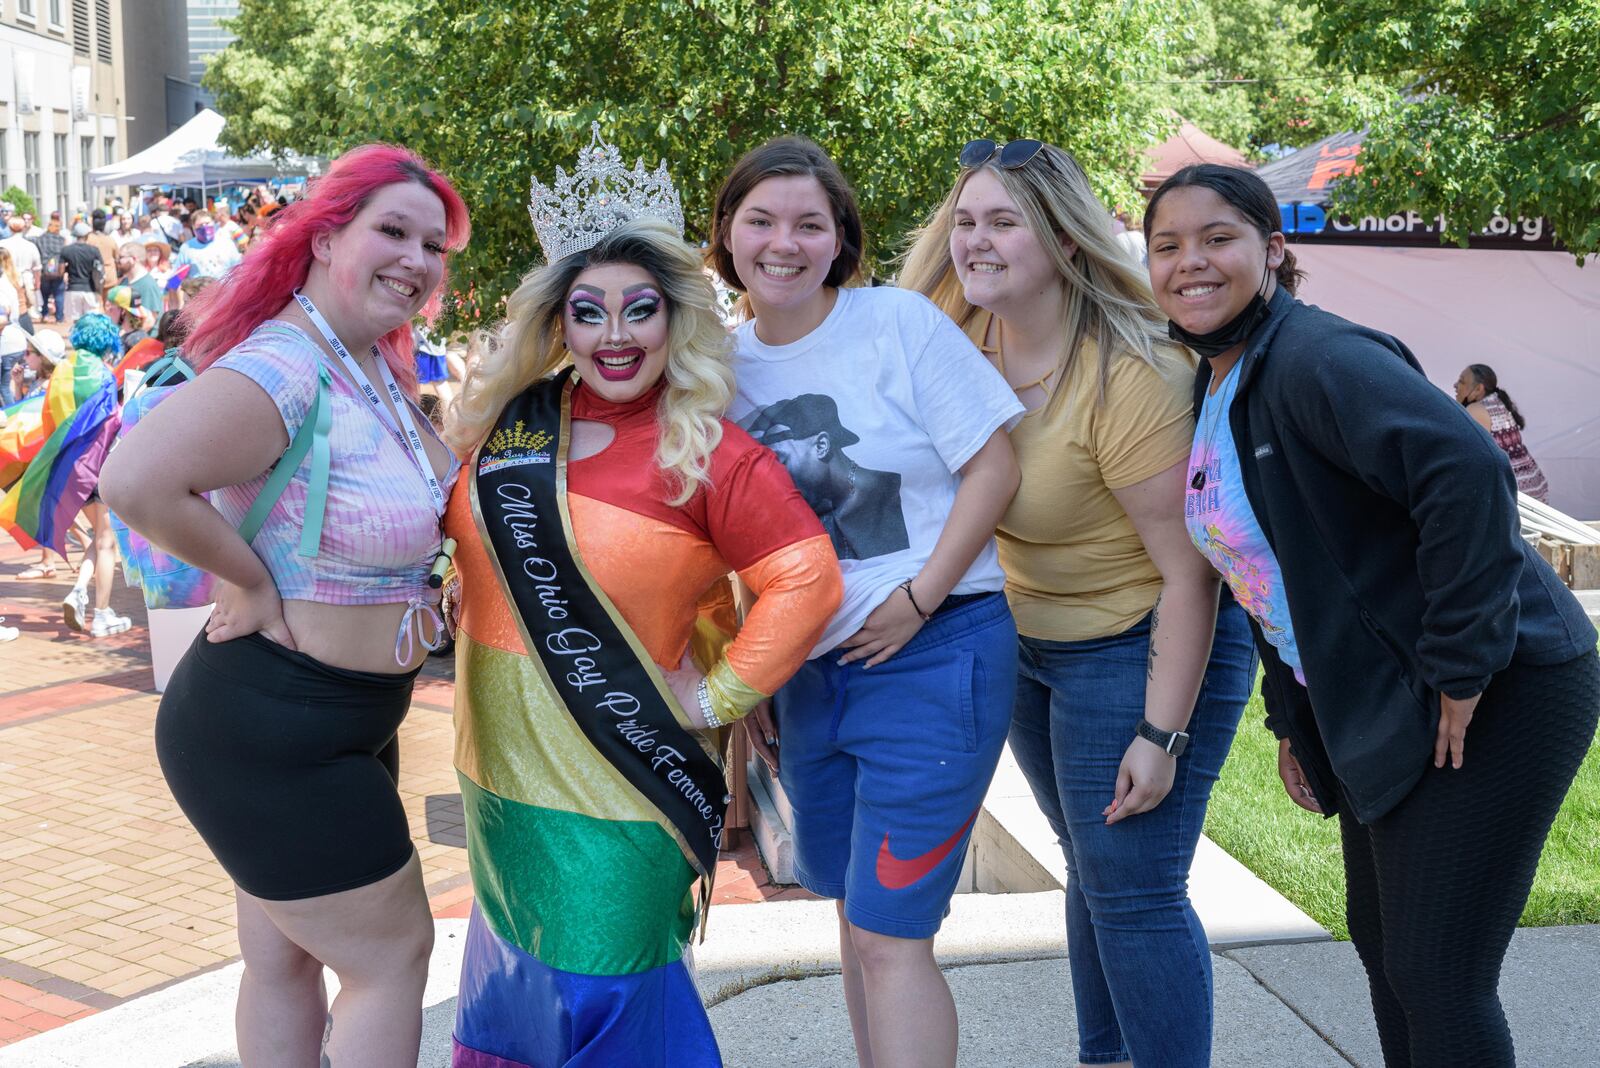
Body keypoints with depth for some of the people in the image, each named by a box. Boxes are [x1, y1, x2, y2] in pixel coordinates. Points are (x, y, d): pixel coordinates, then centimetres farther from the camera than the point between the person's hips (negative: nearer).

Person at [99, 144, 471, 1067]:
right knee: (394, 956, 3)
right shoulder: (283, 370, -25)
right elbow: (139, 480, -40)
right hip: (272, 731, -9)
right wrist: (254, 583, -26)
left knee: (285, 959, 21)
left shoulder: (380, 368, 4)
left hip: (338, 722, 9)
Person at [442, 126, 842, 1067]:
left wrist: (719, 696, -15)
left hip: (620, 782, -5)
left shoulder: (710, 455, -14)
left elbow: (807, 581, -16)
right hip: (502, 766, 6)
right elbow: (459, 527, 20)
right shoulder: (508, 419, 2)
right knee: (515, 969, 21)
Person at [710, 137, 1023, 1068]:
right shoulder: (724, 361, 5)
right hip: (809, 668, 6)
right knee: (855, 908, 18)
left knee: (889, 937, -6)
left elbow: (994, 470, -10)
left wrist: (918, 600, -16)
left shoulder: (902, 323, -10)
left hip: (934, 655, -6)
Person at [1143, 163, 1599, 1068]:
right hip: (1370, 709, 10)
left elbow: (1469, 472, -34)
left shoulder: (1317, 359, -20)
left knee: (1435, 979, -5)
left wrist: (1460, 668, -28)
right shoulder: (1212, 389, 10)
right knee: (1382, 942, 20)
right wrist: (1292, 718, 16)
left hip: (1493, 697, -10)